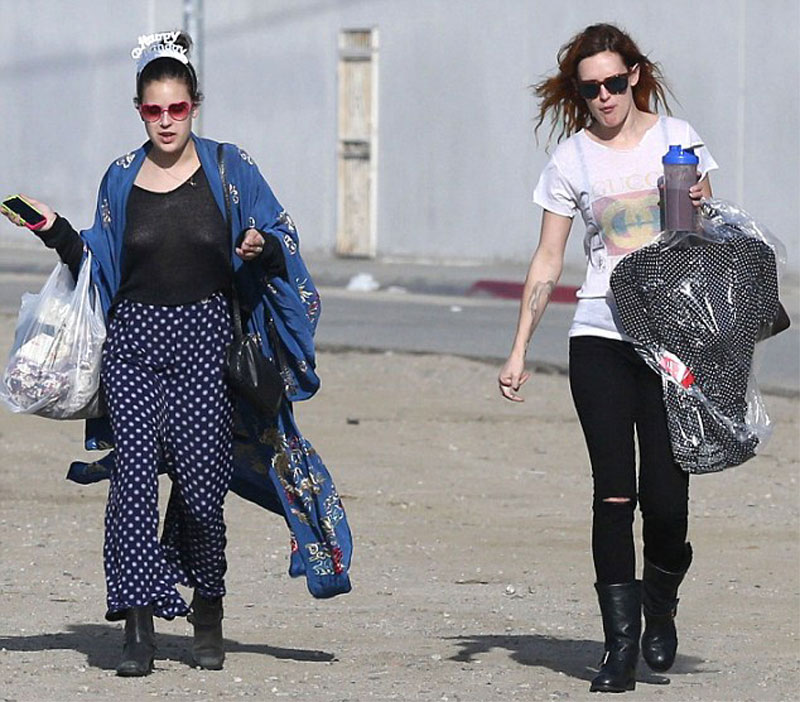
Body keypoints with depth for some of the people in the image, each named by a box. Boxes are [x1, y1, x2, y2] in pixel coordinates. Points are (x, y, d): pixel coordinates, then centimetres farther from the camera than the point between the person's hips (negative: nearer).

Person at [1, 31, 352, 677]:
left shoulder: (228, 168, 3)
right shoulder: (122, 178, 9)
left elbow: (280, 243, 3)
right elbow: (99, 269, 14)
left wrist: (262, 248, -18)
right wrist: (57, 232, 1)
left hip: (205, 341, -2)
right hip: (134, 340, 2)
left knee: (201, 481, -5)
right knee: (135, 475, -10)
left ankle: (208, 611, 17)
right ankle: (139, 628, -8)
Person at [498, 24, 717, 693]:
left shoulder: (676, 138, 6)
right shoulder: (572, 159, 5)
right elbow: (548, 261, 9)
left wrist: (700, 208, -9)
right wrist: (519, 349, 4)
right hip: (600, 337, 0)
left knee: (666, 495, -7)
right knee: (614, 493, -7)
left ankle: (660, 601, 22)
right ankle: (620, 646, -3)